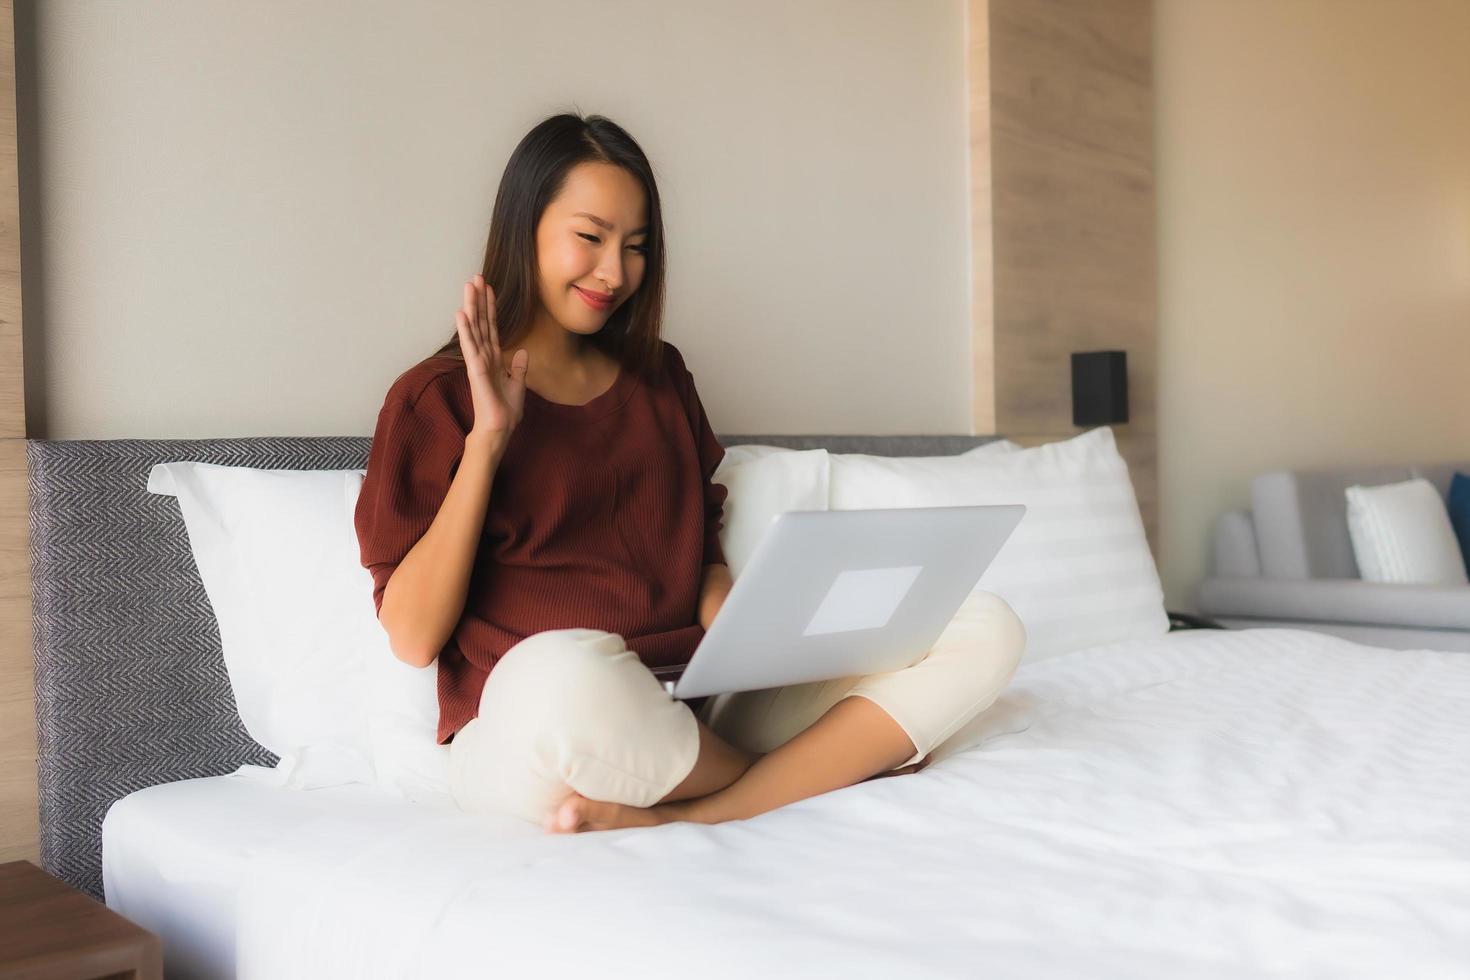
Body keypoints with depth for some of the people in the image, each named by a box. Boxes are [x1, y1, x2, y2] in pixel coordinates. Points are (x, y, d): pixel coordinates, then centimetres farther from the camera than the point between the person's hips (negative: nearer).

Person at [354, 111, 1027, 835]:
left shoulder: (659, 377, 18)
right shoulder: (436, 397, 3)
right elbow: (414, 637, -6)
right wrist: (487, 438, -12)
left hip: (694, 720, 5)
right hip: (522, 734, -4)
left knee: (987, 627, -10)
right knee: (562, 675, -43)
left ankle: (686, 816, -24)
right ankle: (842, 759, -12)